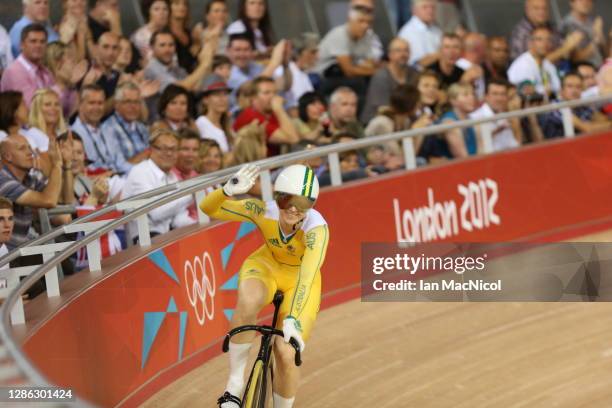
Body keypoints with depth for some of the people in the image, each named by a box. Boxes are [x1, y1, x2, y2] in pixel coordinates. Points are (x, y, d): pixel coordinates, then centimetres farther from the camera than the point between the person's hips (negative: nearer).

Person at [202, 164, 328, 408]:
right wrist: (228, 191, -46)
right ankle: (234, 385, -23)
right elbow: (208, 209, -25)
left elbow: (306, 277, -47)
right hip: (267, 264, 1)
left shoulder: (317, 227, -35)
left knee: (286, 356, -14)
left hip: (299, 280, -1)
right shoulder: (264, 211, -29)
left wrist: (292, 319, -60)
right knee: (248, 303, -36)